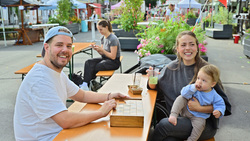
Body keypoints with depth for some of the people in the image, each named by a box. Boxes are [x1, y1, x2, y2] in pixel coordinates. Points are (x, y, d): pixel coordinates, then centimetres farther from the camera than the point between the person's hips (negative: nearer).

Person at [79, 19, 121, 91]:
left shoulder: (113, 39, -17)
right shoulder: (103, 38, 8)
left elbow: (113, 56, -19)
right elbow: (102, 53, 12)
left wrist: (101, 50, -19)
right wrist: (97, 49, -8)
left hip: (114, 62, -8)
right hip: (105, 58, 8)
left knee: (93, 67, -23)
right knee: (88, 62, -15)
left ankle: (86, 84, -8)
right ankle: (85, 84, -23)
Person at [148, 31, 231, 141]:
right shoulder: (172, 68, 2)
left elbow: (224, 105, -8)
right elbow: (156, 88, 14)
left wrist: (200, 108, -22)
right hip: (179, 119, 2)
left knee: (163, 124, -24)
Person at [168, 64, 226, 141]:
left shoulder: (214, 96, -11)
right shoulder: (194, 87, -10)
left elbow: (220, 104, -3)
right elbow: (184, 93, -19)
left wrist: (219, 111, -25)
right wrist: (193, 88, -32)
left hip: (199, 116, -2)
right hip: (186, 110, 2)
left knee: (200, 124, -31)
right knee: (180, 98, -18)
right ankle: (173, 115, -22)